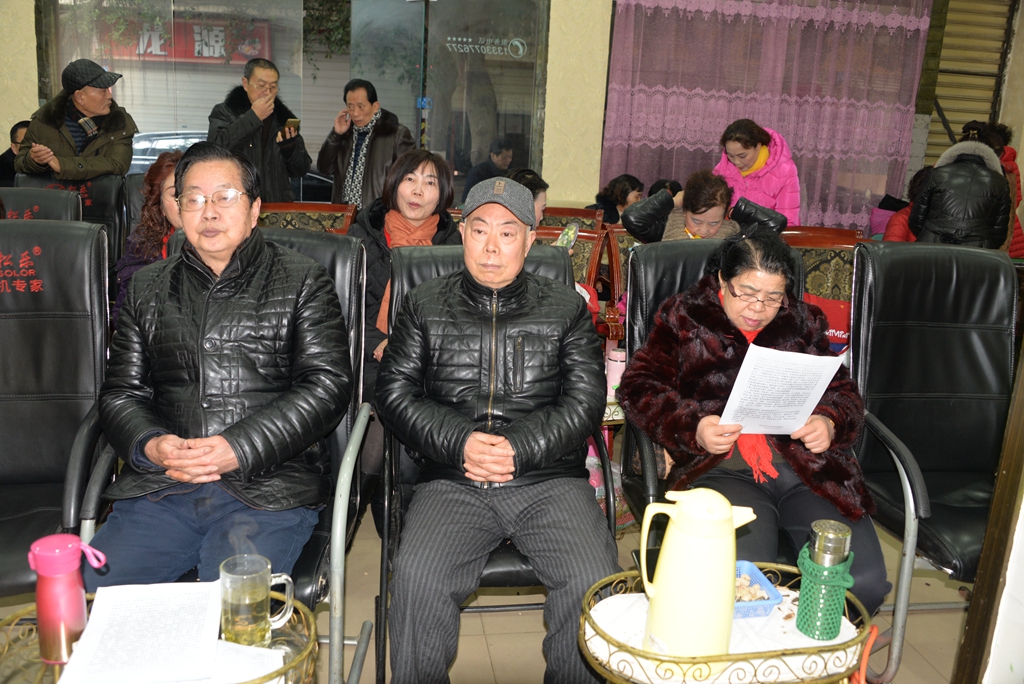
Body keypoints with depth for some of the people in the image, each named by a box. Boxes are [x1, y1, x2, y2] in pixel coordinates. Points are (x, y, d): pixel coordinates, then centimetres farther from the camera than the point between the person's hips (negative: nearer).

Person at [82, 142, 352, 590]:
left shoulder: (303, 282, 6)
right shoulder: (147, 289, 18)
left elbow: (327, 385, -3)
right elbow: (120, 392, 17)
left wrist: (239, 448, -14)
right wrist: (149, 445, -6)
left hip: (268, 489, -3)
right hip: (159, 489, 4)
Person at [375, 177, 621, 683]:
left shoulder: (567, 310, 12)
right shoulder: (425, 307, 14)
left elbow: (585, 401, 4)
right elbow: (395, 392, 7)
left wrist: (518, 449, -11)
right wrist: (460, 443, -9)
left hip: (550, 479, 0)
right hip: (452, 482, 0)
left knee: (595, 581, -23)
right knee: (418, 577, -26)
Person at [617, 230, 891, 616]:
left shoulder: (804, 323, 19)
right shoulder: (683, 318, 11)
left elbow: (843, 392, 21)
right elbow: (639, 387, 4)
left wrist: (830, 423, -4)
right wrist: (692, 426, -14)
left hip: (807, 465, 3)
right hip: (721, 465, -3)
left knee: (865, 582, -17)